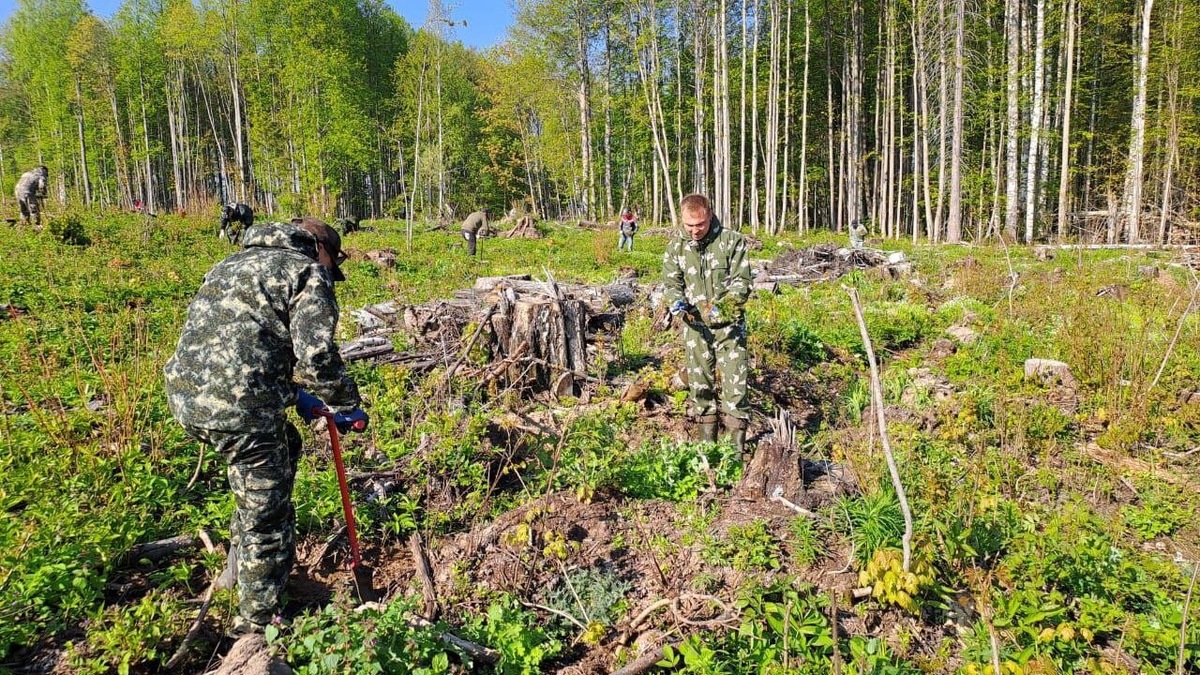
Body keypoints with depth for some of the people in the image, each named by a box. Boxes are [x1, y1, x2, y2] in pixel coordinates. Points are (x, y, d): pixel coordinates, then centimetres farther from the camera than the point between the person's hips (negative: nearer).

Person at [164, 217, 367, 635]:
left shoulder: (233, 265, 26)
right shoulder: (307, 271, 1)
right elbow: (316, 355, -13)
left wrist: (294, 396, 31)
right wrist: (346, 405, 3)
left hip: (184, 396, 9)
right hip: (238, 407, -9)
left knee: (284, 446, 31)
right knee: (266, 515, 8)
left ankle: (242, 562, 40)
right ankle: (256, 623, 24)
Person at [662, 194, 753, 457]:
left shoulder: (732, 241, -8)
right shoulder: (676, 246, 1)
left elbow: (741, 283, -9)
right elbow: (671, 283, 4)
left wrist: (723, 305, -26)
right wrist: (676, 301, -18)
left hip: (729, 324, -3)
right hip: (695, 326, 3)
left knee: (736, 384, -5)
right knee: (700, 385, 11)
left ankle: (738, 447, 5)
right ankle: (706, 443, 25)